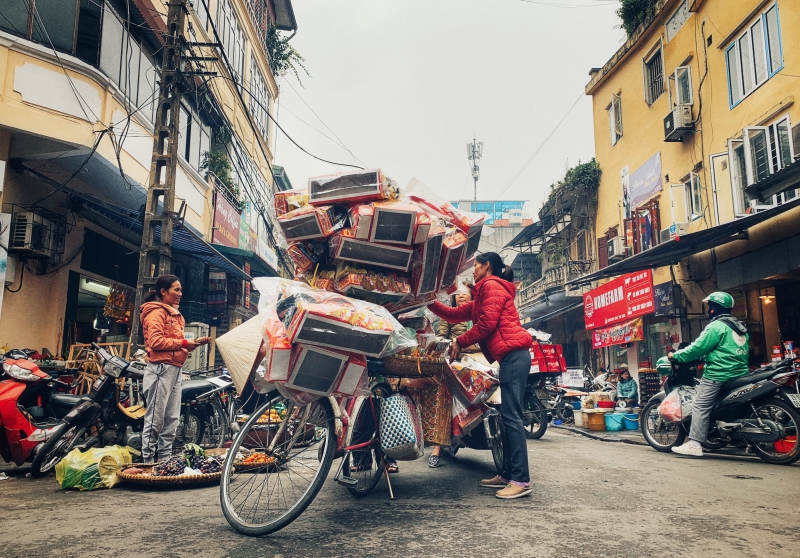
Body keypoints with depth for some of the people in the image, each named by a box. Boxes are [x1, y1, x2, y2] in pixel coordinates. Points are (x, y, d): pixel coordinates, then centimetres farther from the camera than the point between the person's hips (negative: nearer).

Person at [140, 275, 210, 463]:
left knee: (172, 419, 11)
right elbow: (156, 341, -19)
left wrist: (194, 343, 5)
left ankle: (165, 459, 18)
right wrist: (184, 343, -16)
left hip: (175, 369, 9)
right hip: (161, 369, -9)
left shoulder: (175, 315, 22)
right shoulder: (156, 312, -6)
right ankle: (148, 461, 3)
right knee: (155, 420, -4)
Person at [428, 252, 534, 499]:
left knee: (511, 416, -14)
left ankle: (521, 480, -15)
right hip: (510, 356, 10)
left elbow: (487, 323, -12)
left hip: (513, 354, -10)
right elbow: (455, 314, 28)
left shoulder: (492, 286, -2)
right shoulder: (482, 296, 27)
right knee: (508, 416, 8)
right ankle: (508, 475, 12)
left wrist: (460, 342, -4)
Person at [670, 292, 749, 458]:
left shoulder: (716, 326, -9)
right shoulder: (740, 327, 19)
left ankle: (694, 444, -17)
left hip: (718, 374, -10)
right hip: (740, 373, 10)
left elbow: (698, 348, -11)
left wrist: (676, 356, -1)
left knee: (700, 405, -10)